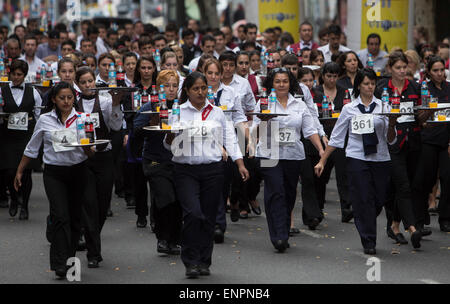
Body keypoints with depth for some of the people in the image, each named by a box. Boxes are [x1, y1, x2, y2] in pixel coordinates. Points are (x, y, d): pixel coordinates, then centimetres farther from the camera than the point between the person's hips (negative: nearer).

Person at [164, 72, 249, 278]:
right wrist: (170, 134, -16)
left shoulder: (217, 113, 10)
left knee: (209, 217, 4)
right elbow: (169, 145, 6)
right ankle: (191, 262, -9)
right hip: (186, 170, -2)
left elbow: (229, 139, 13)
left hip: (213, 170, 2)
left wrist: (240, 164, 5)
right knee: (192, 213, -16)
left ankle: (204, 262, 14)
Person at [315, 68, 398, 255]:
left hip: (380, 158, 2)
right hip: (357, 158, -2)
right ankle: (369, 242, -1)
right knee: (363, 199, -8)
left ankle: (367, 230, 33)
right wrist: (322, 161, 5)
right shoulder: (349, 109, 4)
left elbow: (391, 140, 3)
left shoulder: (383, 106, 6)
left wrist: (392, 125, -17)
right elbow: (336, 137, 8)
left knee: (379, 200, 4)